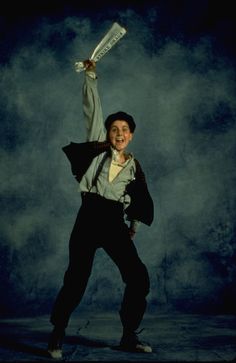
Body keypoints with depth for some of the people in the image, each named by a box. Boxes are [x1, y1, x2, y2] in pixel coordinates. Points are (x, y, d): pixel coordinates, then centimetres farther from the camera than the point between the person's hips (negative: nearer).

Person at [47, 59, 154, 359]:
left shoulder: (134, 166, 13)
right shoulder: (98, 148, 7)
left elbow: (139, 201, 19)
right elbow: (92, 109, 4)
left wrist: (134, 226, 11)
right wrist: (91, 75, 3)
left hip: (116, 223, 3)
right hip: (89, 217, -3)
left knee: (139, 278, -5)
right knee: (76, 279, -6)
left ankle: (129, 337, 10)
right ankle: (57, 336, 12)